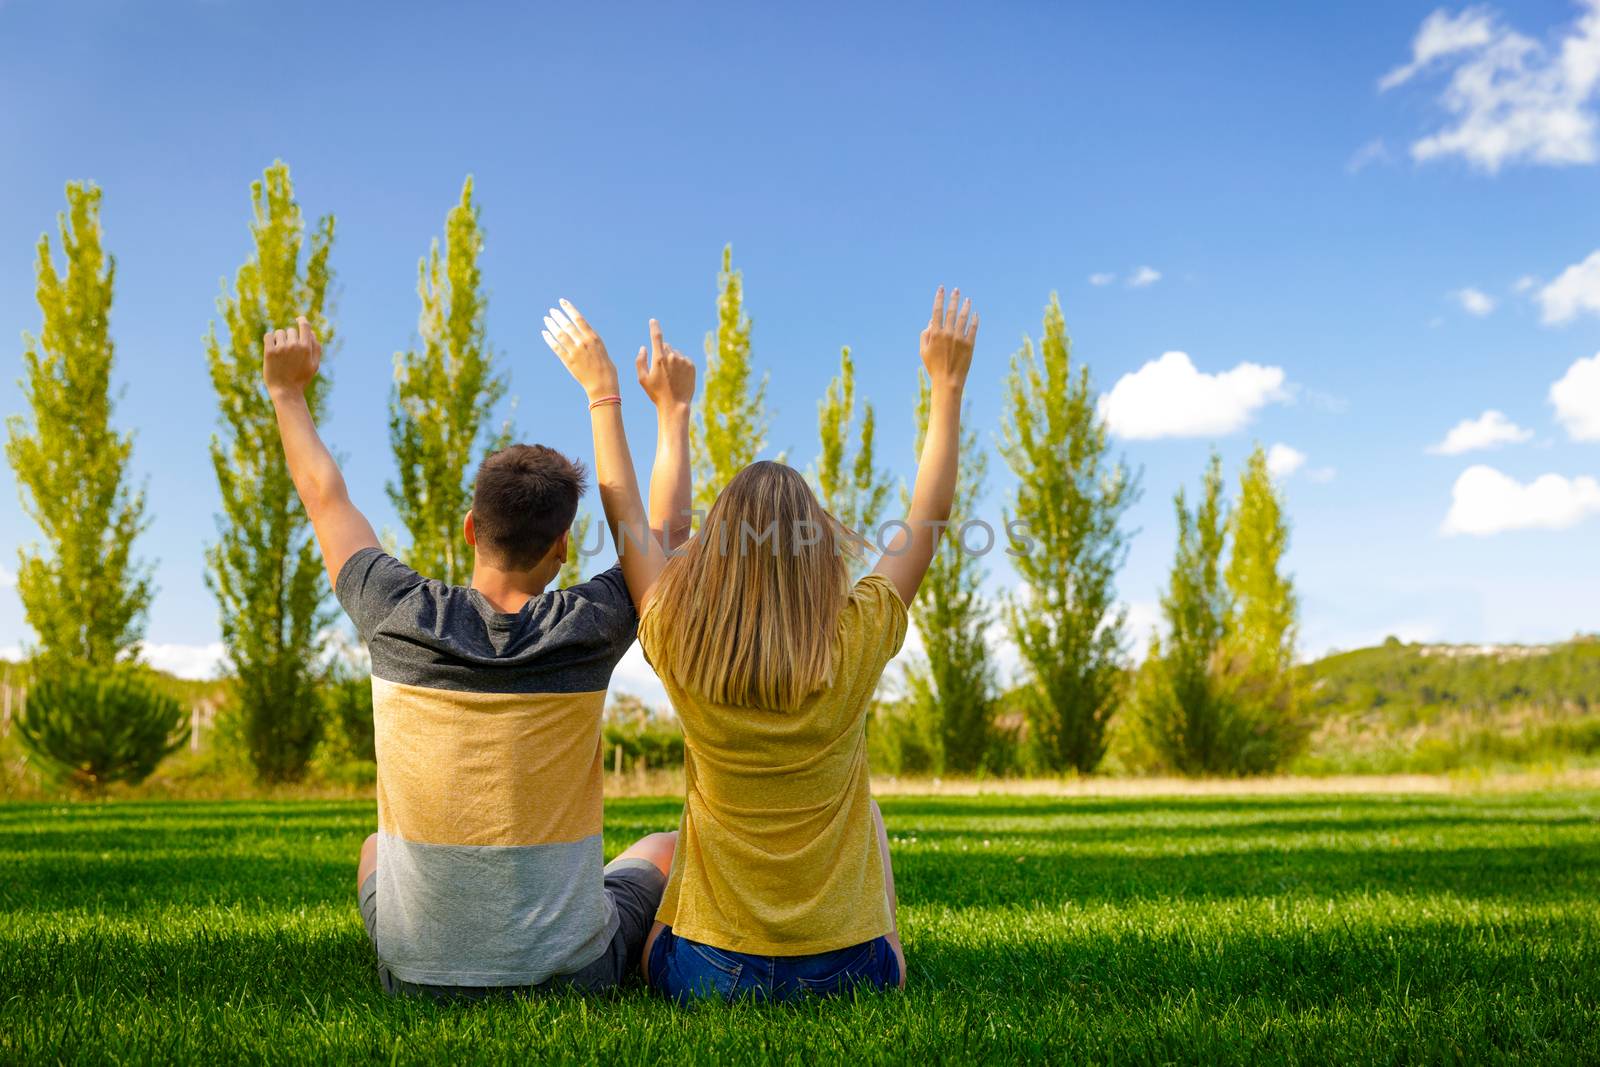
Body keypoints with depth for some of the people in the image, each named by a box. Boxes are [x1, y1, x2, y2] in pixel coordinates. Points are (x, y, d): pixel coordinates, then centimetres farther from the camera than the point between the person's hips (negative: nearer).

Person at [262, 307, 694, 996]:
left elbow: (325, 499, 8)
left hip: (417, 978, 2)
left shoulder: (400, 619, -11)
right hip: (572, 976, -1)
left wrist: (289, 392, 23)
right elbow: (667, 528, 6)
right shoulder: (589, 629, -14)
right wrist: (673, 407, 19)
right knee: (665, 850, 28)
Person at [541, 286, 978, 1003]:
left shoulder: (680, 650, -14)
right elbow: (927, 523, 0)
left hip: (707, 974, 1)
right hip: (848, 971, 0)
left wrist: (601, 389, 13)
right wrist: (948, 383, 7)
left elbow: (629, 523, 3)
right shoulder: (856, 644, -15)